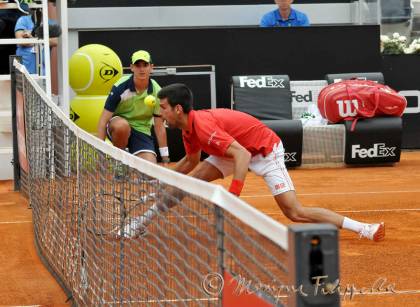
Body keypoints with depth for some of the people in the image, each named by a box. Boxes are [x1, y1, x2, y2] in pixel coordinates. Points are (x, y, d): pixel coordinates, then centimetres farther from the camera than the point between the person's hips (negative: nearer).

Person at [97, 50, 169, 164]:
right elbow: (104, 120, -16)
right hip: (117, 126, -2)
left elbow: (159, 127, -2)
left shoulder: (156, 92, -9)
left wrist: (165, 158, -3)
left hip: (141, 132, 2)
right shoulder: (120, 87, -18)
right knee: (122, 125, -40)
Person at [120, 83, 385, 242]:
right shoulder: (188, 128, -2)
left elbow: (242, 155, -40)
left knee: (295, 213, -16)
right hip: (239, 149, 9)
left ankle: (363, 228, -15)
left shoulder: (203, 125, -31)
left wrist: (232, 197, -44)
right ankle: (142, 222, 8)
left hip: (265, 151, -9)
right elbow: (191, 162, 19)